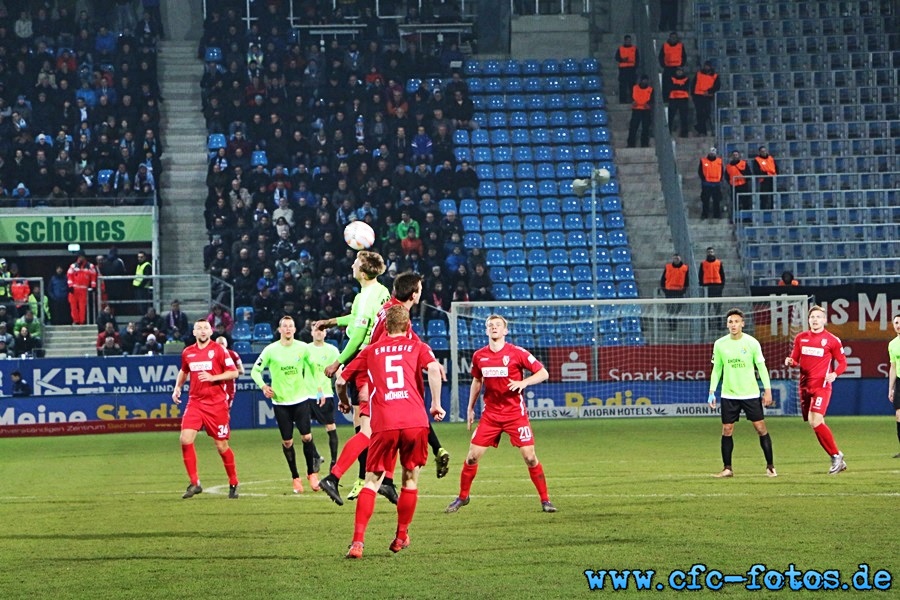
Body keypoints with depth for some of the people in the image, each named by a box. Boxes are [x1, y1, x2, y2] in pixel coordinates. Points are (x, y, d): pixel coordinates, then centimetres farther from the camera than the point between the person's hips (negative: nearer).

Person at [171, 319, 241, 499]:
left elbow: (234, 372, -5)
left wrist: (213, 377, -16)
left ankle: (233, 484, 19)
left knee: (221, 445, 1)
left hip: (217, 404, -3)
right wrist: (177, 387, 13)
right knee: (185, 439, -14)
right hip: (195, 402, 3)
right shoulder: (187, 353, 9)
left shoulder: (218, 350, -4)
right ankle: (194, 483, -4)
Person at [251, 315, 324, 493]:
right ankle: (295, 478, 17)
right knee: (287, 442, 2)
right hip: (280, 401, -1)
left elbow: (312, 366, 17)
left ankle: (312, 472, 13)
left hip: (301, 399, 1)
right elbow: (255, 370, 1)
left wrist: (318, 387, 13)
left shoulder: (303, 348, 0)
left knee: (307, 437, -7)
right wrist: (263, 386, -15)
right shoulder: (271, 350, -5)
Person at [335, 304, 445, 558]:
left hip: (384, 424, 0)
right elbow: (434, 368, -7)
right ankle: (401, 537, 24)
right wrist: (436, 404, 1)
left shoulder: (371, 350, 17)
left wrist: (344, 402, 38)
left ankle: (358, 542, -9)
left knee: (372, 481, 4)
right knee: (410, 478, 18)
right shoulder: (417, 347, 14)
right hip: (415, 421, 0)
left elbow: (340, 381, 18)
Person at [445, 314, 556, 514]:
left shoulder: (517, 353, -8)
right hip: (490, 414, 3)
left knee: (530, 457, -7)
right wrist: (470, 408, 21)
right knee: (472, 456, -1)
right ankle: (462, 497, 18)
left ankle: (545, 500, 4)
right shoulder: (479, 356, 3)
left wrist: (524, 382, -23)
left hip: (515, 413, -3)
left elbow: (544, 373, -6)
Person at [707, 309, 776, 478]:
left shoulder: (752, 343, -3)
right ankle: (727, 468, 10)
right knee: (727, 430, 0)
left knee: (761, 428, -3)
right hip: (729, 394, 2)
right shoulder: (720, 344, 2)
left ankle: (770, 466, 7)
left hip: (751, 394, -2)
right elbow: (716, 369, 9)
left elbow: (761, 367, 2)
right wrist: (712, 391, 3)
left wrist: (767, 390, -3)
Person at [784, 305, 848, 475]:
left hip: (821, 386, -6)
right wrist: (790, 362, -6)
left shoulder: (832, 340, -2)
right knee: (814, 423, 6)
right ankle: (837, 458, 16)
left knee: (816, 421, -20)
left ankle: (836, 456, -8)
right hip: (805, 386, 6)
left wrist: (834, 374, -16)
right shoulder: (801, 338, 11)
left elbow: (842, 362, 3)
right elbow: (795, 359, 18)